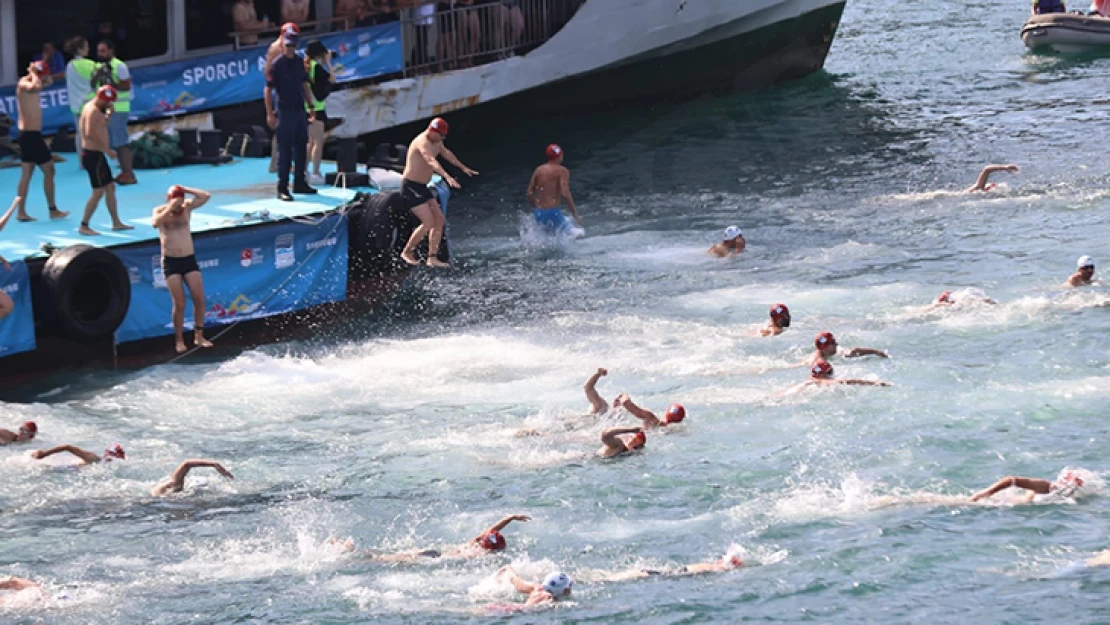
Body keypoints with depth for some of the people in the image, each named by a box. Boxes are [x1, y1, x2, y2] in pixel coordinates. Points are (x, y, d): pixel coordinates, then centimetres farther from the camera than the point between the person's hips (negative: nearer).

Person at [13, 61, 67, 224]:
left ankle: (21, 212, 10)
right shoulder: (23, 84, -16)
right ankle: (53, 210, 2)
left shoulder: (31, 83, 12)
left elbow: (49, 81, 27)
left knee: (26, 174, 10)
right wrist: (34, 73, -21)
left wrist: (41, 73, 9)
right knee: (49, 170, -3)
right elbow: (36, 86, -39)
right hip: (31, 134, -10)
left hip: (28, 134, 10)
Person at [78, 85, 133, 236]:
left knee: (110, 187, 17)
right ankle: (84, 226, -4)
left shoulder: (91, 107, 13)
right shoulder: (93, 111, -18)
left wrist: (108, 115, 9)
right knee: (99, 192, -7)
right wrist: (106, 149, -25)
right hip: (93, 155, -11)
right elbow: (90, 133, -28)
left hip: (96, 154, 11)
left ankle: (116, 222, 24)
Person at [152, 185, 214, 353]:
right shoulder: (161, 211, -2)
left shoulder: (187, 207, 4)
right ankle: (179, 340, 1)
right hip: (170, 262, -3)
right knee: (179, 303, -9)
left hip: (189, 259, 3)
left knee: (199, 298, -4)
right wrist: (170, 208, -22)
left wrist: (184, 190, -8)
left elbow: (206, 196, -7)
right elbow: (155, 223, -24)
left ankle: (199, 336, 7)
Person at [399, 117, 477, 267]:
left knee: (439, 219, 2)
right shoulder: (422, 142, -23)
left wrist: (463, 168, 41)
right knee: (428, 222, -14)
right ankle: (406, 252, 2)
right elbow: (431, 161, -40)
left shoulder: (436, 142, 9)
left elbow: (447, 154, 29)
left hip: (422, 187, 10)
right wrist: (447, 177, -55)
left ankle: (432, 258, 5)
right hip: (410, 187, -10)